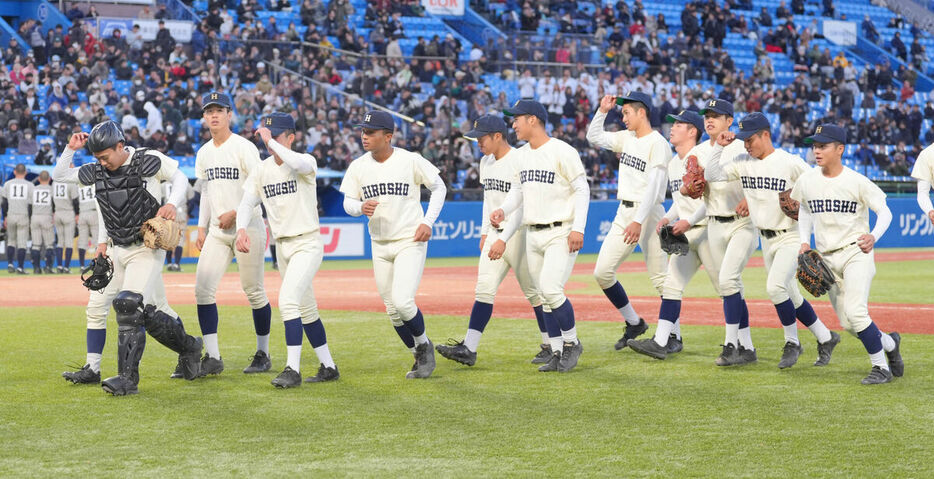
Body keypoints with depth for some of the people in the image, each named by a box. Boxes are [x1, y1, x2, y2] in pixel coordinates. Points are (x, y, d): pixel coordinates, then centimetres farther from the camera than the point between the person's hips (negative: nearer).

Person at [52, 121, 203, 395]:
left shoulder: (149, 162, -8)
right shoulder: (97, 173, 5)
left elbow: (180, 177, 4)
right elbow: (60, 175, 10)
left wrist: (173, 203, -12)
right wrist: (71, 148, -2)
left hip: (147, 249, -6)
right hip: (118, 251, 6)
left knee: (128, 305, -20)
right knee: (150, 313, 4)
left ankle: (128, 378, -14)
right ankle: (188, 347, 23)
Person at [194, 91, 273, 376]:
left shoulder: (244, 147, -9)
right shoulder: (204, 153, 13)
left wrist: (236, 213, -16)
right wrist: (202, 227, 15)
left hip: (247, 228, -6)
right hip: (217, 232, 6)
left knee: (254, 292, 0)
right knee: (203, 289, -5)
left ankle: (263, 355, 14)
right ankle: (212, 357, -2)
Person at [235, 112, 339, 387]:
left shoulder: (306, 162, -9)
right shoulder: (261, 171, 8)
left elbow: (298, 164, -35)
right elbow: (247, 203, -2)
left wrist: (269, 140, -27)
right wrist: (241, 229, -21)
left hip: (307, 244, -7)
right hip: (282, 248, 7)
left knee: (288, 300, -22)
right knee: (306, 310, 13)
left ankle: (293, 370, -21)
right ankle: (328, 367, 23)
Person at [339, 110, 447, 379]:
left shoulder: (411, 161, -10)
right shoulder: (358, 167, 1)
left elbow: (439, 187, 2)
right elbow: (348, 202, 5)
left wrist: (428, 222, -8)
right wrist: (361, 207, -19)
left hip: (410, 242, -5)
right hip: (380, 246, 5)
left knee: (403, 302, -19)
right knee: (392, 311, 7)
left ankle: (424, 345, 9)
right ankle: (421, 357, 26)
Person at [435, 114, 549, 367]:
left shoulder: (519, 161, -18)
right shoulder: (486, 162, 10)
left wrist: (503, 239, -26)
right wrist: (484, 232, 19)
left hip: (519, 233, -8)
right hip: (495, 234, 8)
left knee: (533, 291, 1)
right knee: (484, 288, -1)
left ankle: (551, 346, 14)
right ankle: (468, 348, -6)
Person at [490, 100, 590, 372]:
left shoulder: (562, 151, -11)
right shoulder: (522, 155, 12)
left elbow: (582, 189, -11)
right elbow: (518, 190, 20)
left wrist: (578, 228, -19)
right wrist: (503, 210, 0)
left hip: (561, 233, -8)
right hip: (533, 235, 8)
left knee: (551, 288, -18)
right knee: (544, 297, 7)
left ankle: (572, 343, 0)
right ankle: (557, 353, 14)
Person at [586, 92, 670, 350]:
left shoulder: (658, 143, -12)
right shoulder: (626, 138, 12)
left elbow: (654, 186, -19)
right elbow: (594, 137, 24)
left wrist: (639, 221, -25)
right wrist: (602, 111, 11)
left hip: (648, 213, -8)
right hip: (624, 213, 8)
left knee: (660, 278, -6)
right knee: (602, 272, 2)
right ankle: (634, 323, 15)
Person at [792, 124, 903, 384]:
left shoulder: (857, 182, -11)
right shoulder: (807, 181, 2)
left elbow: (884, 212, -6)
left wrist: (874, 236, -25)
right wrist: (804, 241, 7)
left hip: (856, 253, -5)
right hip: (827, 259, 5)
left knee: (855, 312, -21)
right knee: (846, 323, 5)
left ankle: (881, 367, -4)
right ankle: (889, 342, 32)